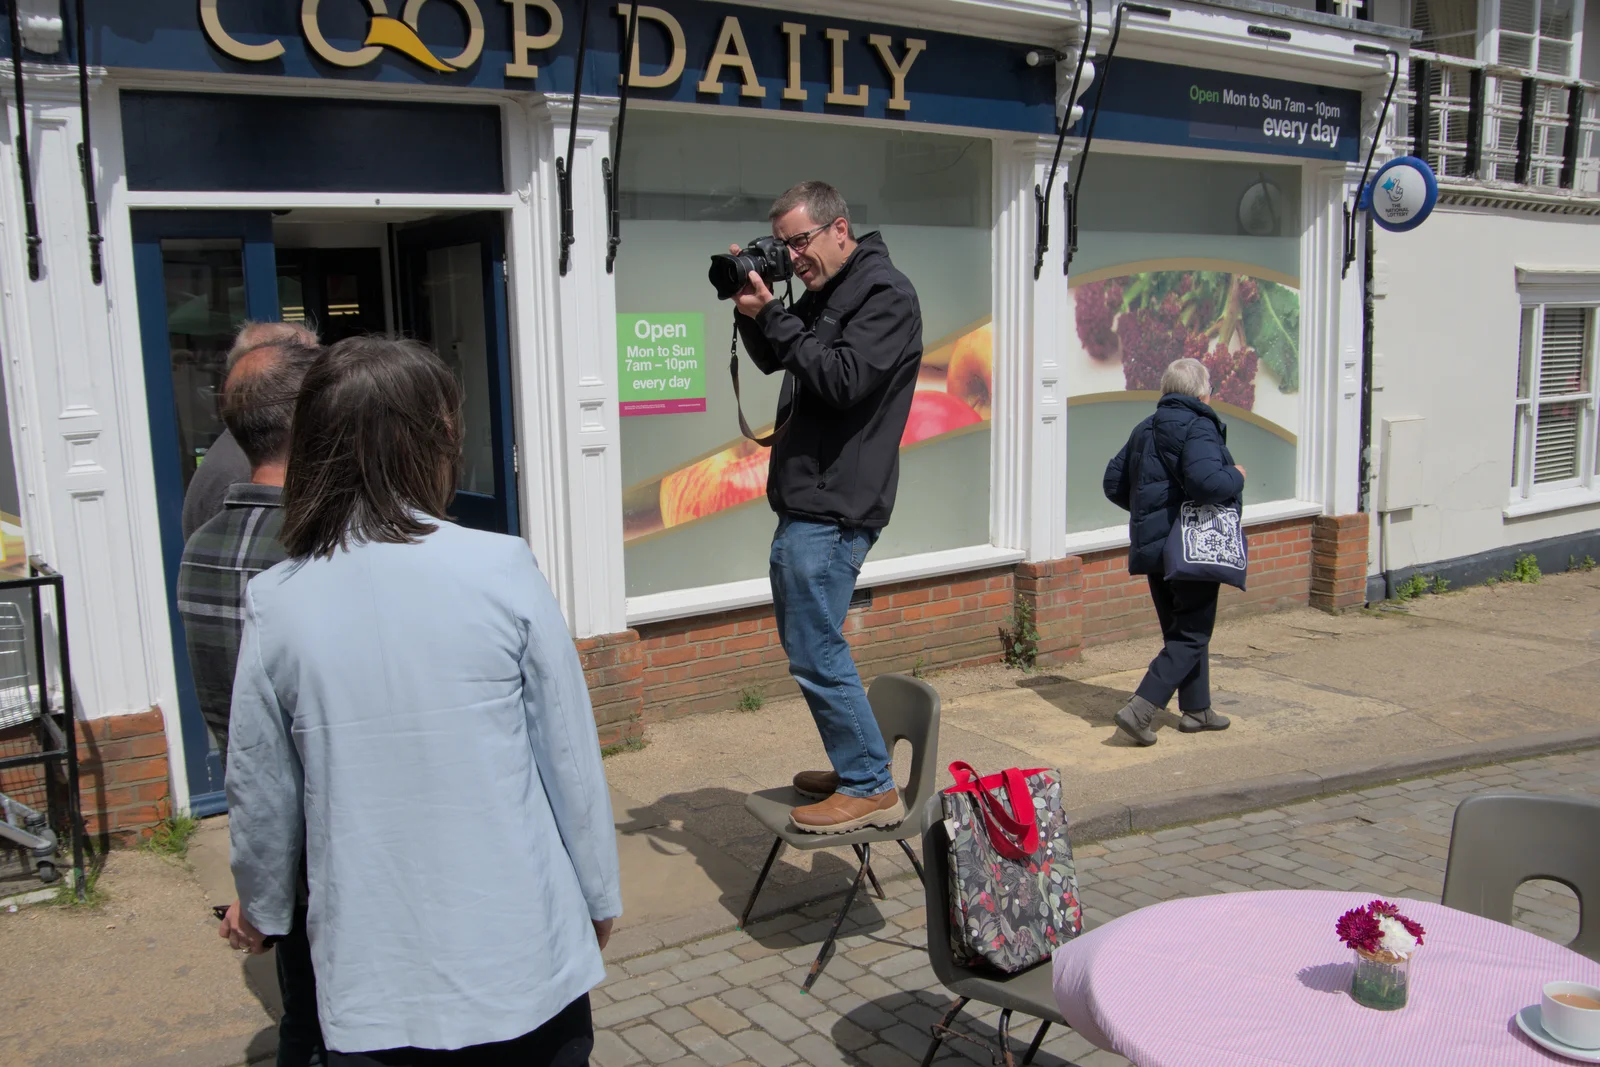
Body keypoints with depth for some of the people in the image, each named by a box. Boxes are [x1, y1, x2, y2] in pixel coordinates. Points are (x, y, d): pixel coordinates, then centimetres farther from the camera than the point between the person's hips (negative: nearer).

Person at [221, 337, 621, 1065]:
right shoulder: (502, 568, -14)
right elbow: (570, 756, -8)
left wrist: (261, 909, 21)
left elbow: (261, 793, 1)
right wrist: (598, 895, 8)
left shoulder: (275, 603, -8)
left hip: (373, 982, 1)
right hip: (521, 959, -1)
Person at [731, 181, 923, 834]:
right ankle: (853, 768, 28)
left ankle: (872, 789, 3)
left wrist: (771, 316, -16)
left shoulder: (886, 294, -10)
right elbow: (773, 360, 25)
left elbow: (843, 379, -21)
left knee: (815, 651, -9)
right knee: (804, 641, 16)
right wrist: (751, 312, 6)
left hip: (834, 506, -10)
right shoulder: (824, 295, 17)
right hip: (807, 500, 10)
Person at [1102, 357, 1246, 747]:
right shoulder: (1199, 428, -14)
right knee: (1191, 635, -1)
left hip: (1152, 548, 8)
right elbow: (1206, 482, -30)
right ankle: (1140, 709, -12)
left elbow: (1113, 483, 15)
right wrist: (1235, 476, -10)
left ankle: (1197, 710, 28)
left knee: (1180, 629, 19)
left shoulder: (1144, 430, 12)